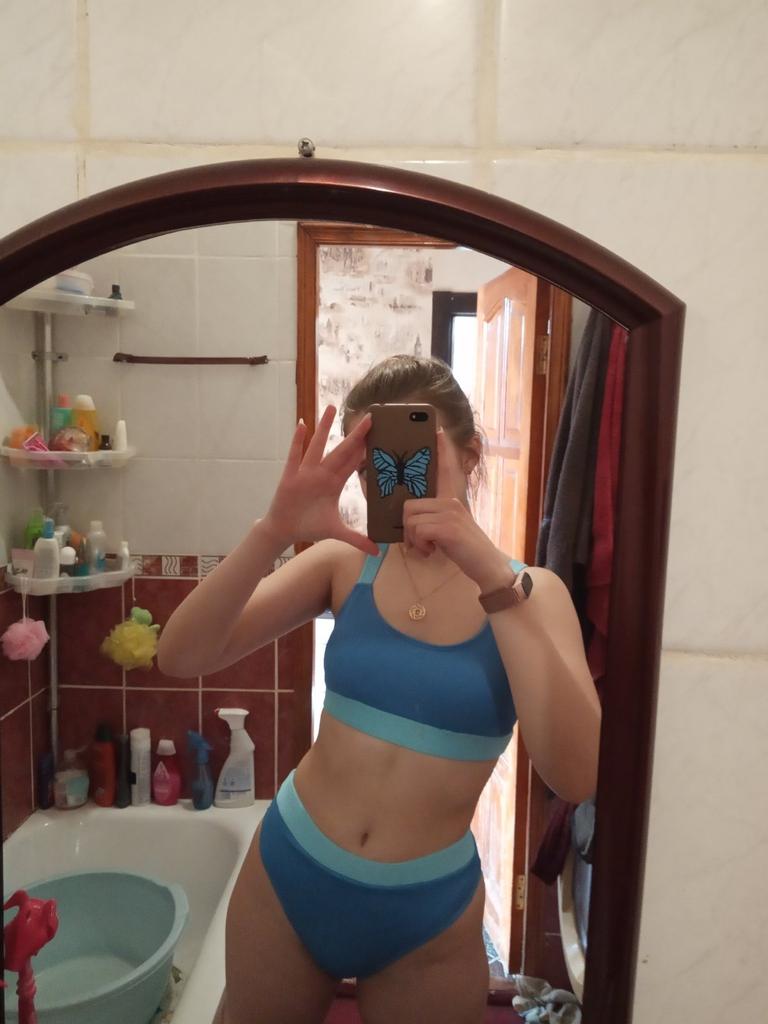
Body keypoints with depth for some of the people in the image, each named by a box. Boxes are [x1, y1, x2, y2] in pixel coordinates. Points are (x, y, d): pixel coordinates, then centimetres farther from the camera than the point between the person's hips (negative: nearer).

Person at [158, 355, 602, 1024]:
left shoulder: (529, 592, -11)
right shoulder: (345, 562, -8)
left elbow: (576, 778, -25)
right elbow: (182, 660, -15)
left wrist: (493, 575, -32)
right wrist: (274, 533, -30)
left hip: (426, 914, -1)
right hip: (288, 871, 2)